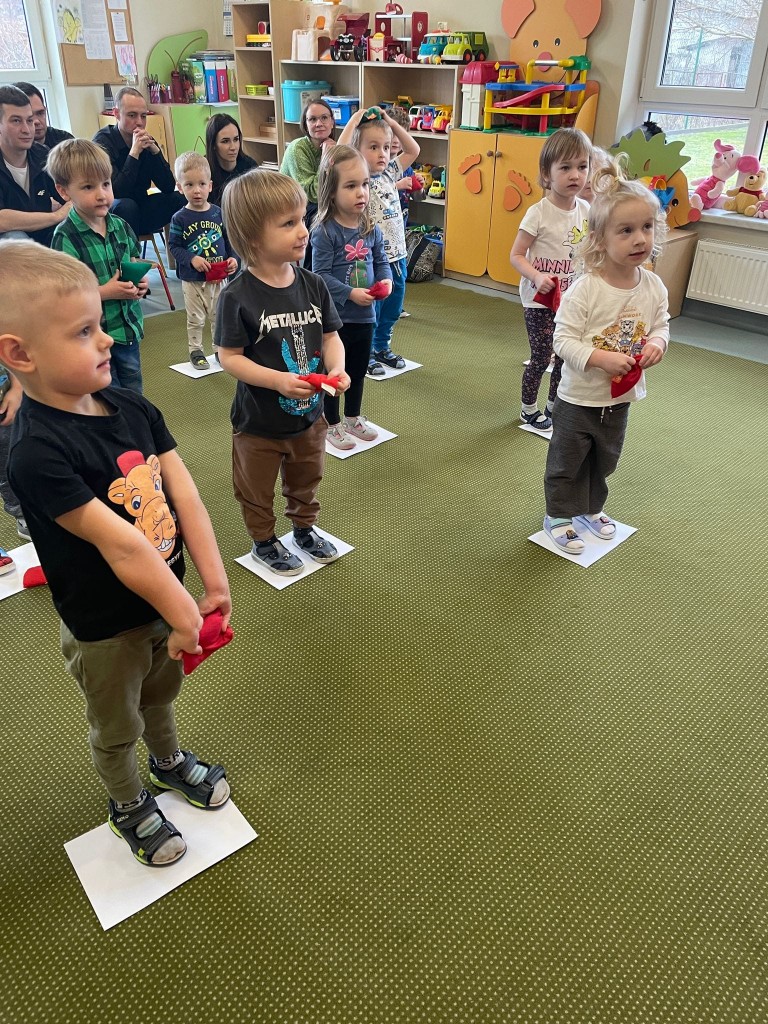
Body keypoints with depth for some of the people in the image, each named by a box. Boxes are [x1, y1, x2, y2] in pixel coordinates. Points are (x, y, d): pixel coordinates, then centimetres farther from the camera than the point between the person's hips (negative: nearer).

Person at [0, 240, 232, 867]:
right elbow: (119, 545, -31)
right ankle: (129, 805, 49)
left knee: (162, 692, 32)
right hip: (104, 626, -6)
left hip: (167, 599, 6)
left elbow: (185, 498, -11)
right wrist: (184, 615, -25)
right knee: (115, 728, 22)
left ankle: (169, 760, 60)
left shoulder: (133, 409, -8)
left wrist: (214, 585, -13)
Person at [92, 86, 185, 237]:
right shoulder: (103, 142, -14)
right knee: (126, 206, -35)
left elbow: (168, 187, -6)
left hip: (140, 207, 5)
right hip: (112, 213, -5)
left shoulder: (145, 140, 1)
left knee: (181, 199, -12)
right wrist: (134, 152, -29)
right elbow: (117, 193, -26)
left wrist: (154, 150, -18)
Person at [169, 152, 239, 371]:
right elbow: (174, 246, -8)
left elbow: (228, 239, 7)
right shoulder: (180, 218, -8)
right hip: (192, 279, -2)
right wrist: (192, 259, -22)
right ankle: (195, 350, 24)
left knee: (219, 315, 15)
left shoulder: (218, 213, -1)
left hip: (219, 276, 3)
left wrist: (232, 258, -10)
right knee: (196, 319, 9)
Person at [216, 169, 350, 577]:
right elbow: (230, 358, -19)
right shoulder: (238, 296, -21)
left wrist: (337, 368, -17)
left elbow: (330, 335, 3)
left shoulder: (312, 285, -7)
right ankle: (263, 542, 42)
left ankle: (304, 529, 51)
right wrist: (279, 380, -30)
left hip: (309, 414, 5)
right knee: (257, 490, 18)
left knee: (305, 481, 27)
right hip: (259, 422, -4)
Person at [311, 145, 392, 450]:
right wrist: (351, 294, -27)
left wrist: (385, 280, -12)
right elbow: (321, 275, -20)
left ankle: (353, 418, 39)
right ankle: (332, 425, 25)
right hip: (335, 316, -6)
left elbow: (381, 261, 9)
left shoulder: (372, 230, 1)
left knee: (358, 370, 20)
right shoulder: (325, 232, -17)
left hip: (365, 314, 6)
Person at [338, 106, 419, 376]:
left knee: (392, 309, 18)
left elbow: (413, 150, 15)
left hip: (397, 255, 7)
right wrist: (353, 123, -20)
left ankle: (382, 348, 36)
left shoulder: (389, 174, 8)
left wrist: (391, 123, 7)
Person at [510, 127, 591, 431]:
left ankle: (554, 406, 31)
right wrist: (537, 277, -29)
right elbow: (516, 255, -13)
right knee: (541, 357, 2)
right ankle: (529, 409, 23)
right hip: (540, 299, -5)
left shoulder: (586, 211, 1)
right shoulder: (538, 213, -15)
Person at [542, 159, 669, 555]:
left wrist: (656, 343, -15)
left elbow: (660, 325, 7)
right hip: (579, 398, -5)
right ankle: (559, 515, 32)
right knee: (566, 463, 12)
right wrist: (601, 358, -33)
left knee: (604, 461, 24)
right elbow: (564, 340, -22)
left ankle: (591, 508, 47)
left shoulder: (654, 286, -6)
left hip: (620, 398, 6)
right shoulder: (584, 290, -23)